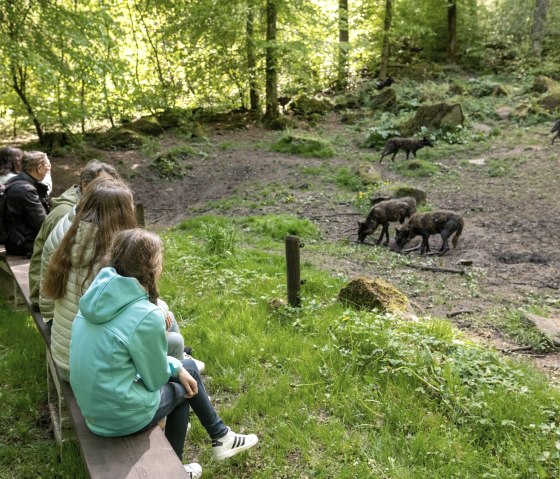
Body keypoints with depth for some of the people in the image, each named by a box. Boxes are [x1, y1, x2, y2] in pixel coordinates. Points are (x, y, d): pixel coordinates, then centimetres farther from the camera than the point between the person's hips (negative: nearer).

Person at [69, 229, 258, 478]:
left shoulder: (100, 293, -2)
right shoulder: (146, 316, -27)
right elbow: (155, 379, -12)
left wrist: (176, 366, 7)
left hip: (92, 405, 7)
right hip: (120, 415, -7)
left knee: (186, 369, 18)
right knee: (180, 387, 20)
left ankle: (220, 436, 34)